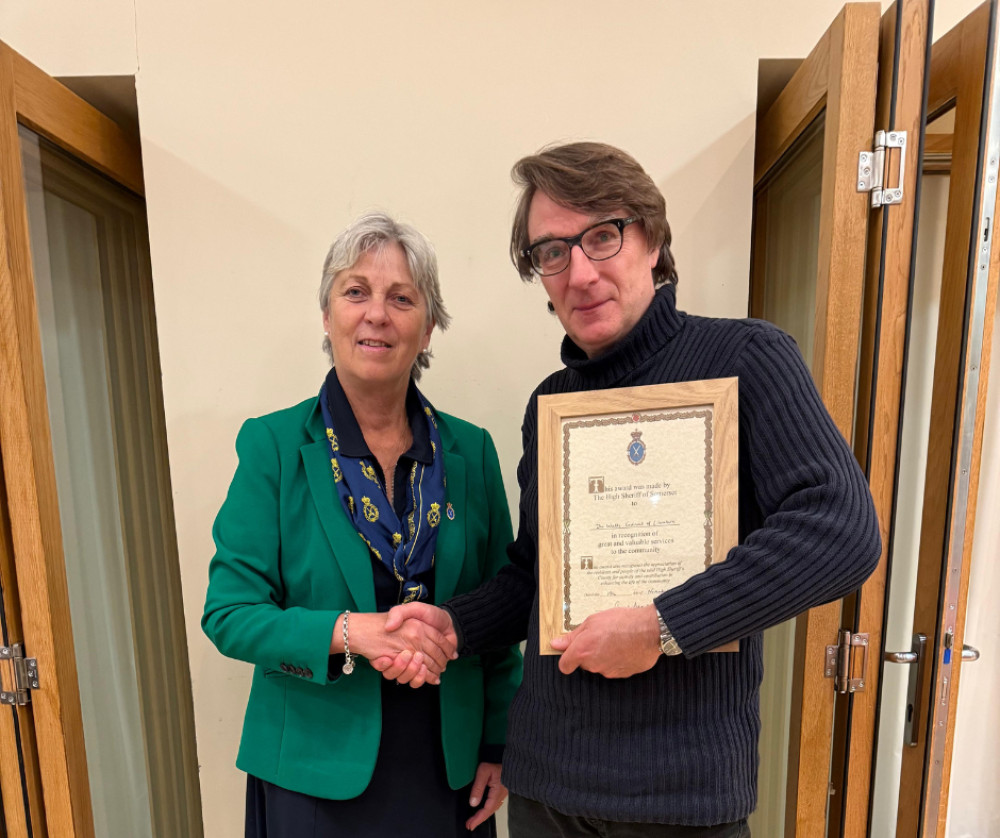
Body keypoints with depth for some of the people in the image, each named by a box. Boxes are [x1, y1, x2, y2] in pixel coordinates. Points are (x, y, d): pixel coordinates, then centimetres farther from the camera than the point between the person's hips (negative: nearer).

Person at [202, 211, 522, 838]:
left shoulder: (471, 451, -4)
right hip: (316, 772, -1)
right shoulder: (273, 446, -9)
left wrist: (498, 745, 1)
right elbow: (229, 613, -10)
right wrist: (350, 631, -25)